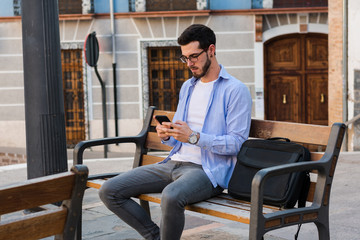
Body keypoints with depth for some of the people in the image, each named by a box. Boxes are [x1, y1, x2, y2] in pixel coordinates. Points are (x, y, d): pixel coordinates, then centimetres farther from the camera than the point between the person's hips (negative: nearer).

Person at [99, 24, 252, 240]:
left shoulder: (236, 90, -5)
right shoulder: (187, 87, 20)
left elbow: (237, 143, -12)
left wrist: (194, 137, -21)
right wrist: (167, 135, 0)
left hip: (208, 171, -7)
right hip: (175, 163, 8)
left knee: (171, 196, -41)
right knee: (109, 191, -6)